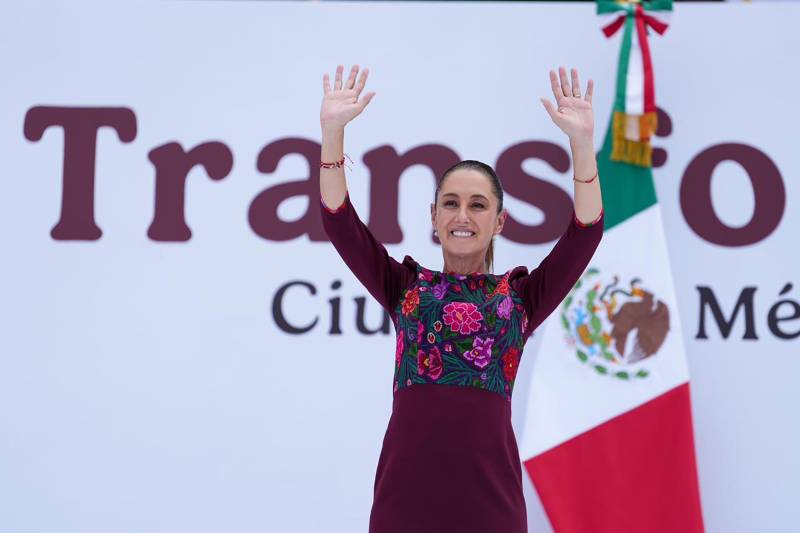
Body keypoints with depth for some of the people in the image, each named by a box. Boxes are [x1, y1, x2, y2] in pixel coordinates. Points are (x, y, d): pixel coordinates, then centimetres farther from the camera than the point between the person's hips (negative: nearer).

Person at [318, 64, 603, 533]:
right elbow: (340, 222, 3)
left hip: (487, 486, 0)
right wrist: (333, 130, -8)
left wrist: (582, 141, -12)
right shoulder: (404, 286, 11)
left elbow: (585, 232, -1)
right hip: (406, 486, 1)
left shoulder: (520, 296, 9)